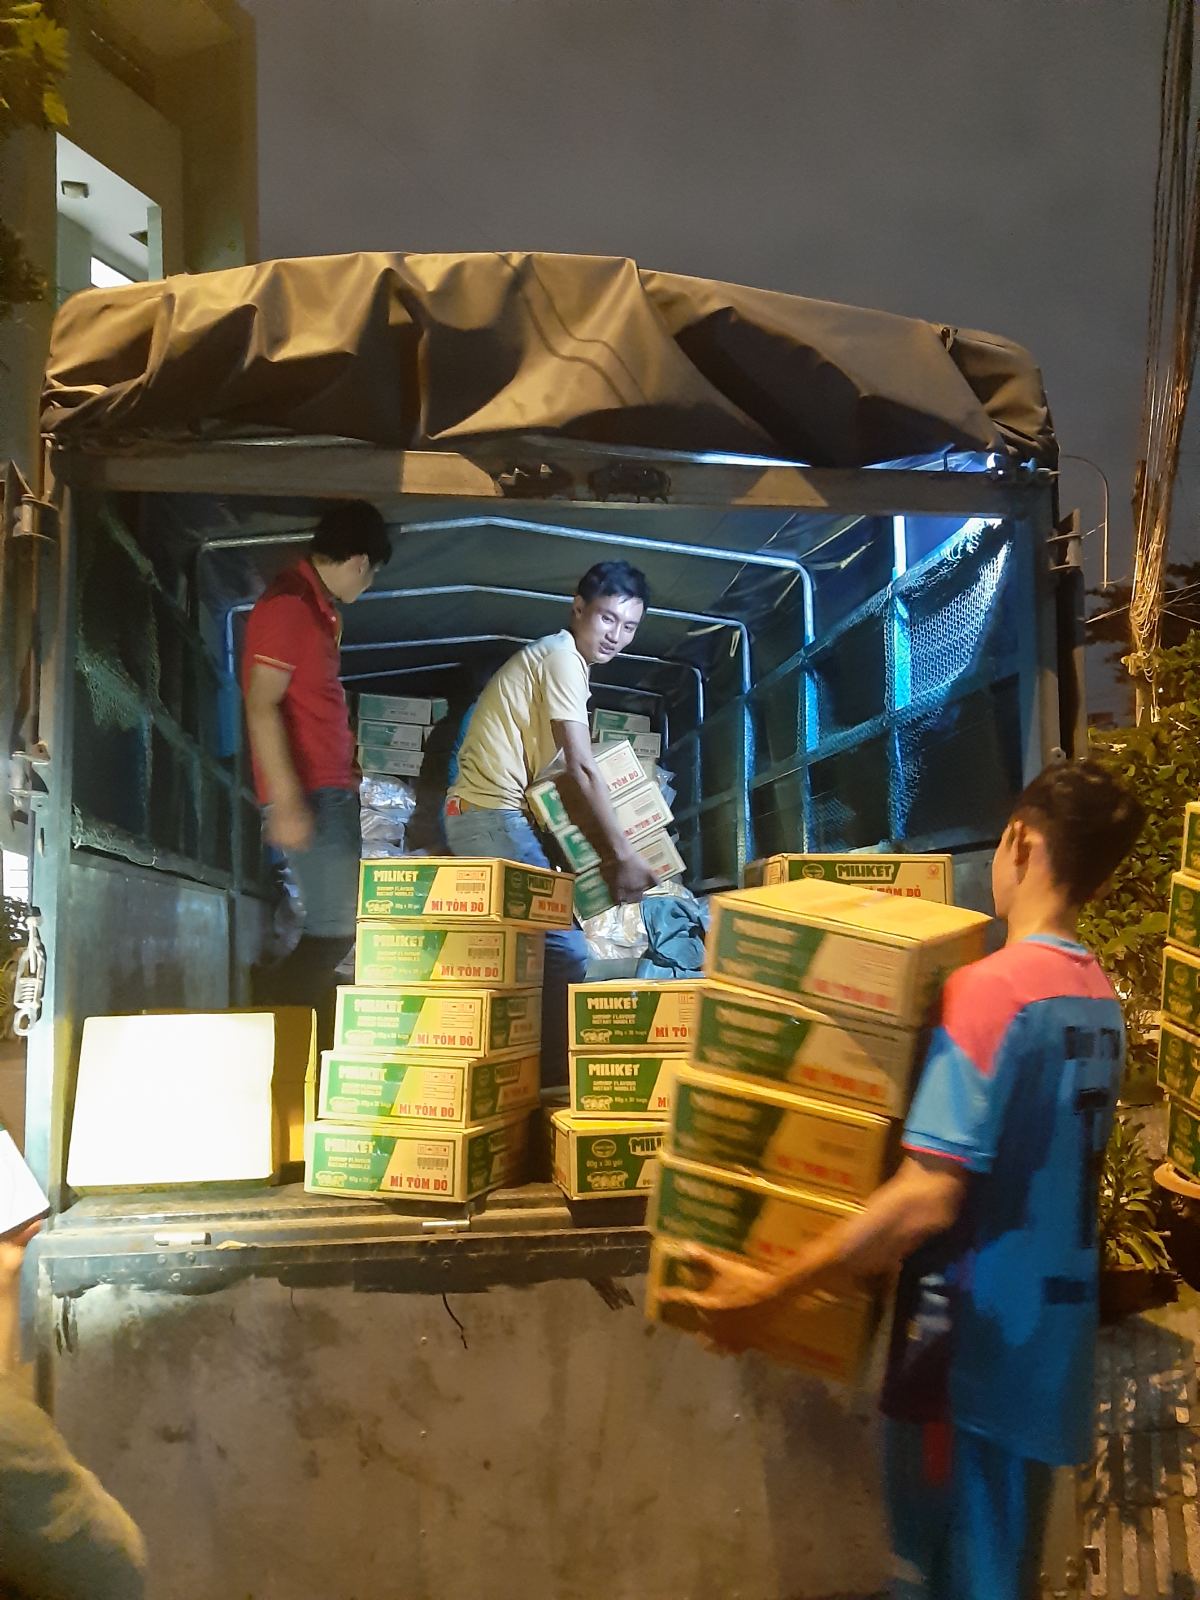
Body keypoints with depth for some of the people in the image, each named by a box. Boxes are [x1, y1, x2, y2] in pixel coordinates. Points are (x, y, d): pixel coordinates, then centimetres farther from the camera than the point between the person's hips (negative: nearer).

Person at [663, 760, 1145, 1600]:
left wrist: (769, 1292, -20)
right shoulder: (1100, 1000, 5)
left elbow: (928, 1199, -25)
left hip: (976, 1346, -7)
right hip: (1049, 1342, 8)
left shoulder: (990, 988, -21)